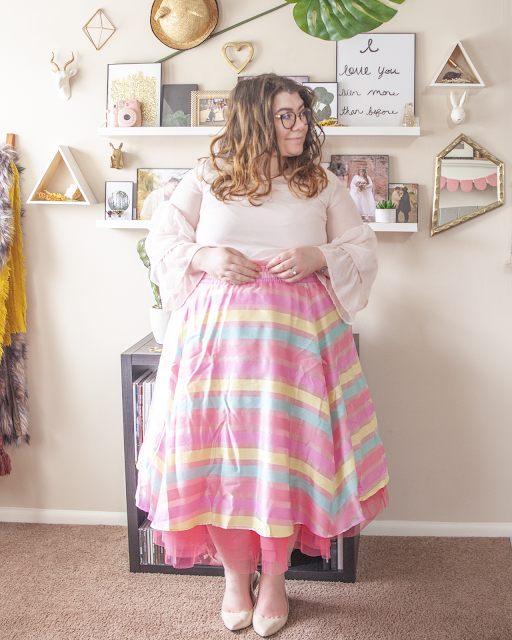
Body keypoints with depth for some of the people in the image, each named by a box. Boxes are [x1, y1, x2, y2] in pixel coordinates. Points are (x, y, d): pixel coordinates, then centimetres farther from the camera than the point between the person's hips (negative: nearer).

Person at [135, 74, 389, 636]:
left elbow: (363, 248, 11)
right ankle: (235, 574, 22)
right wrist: (205, 258, -9)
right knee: (219, 449, -1)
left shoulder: (322, 184, 11)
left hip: (297, 334, 1)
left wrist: (318, 257, -9)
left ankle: (274, 579, 21)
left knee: (287, 449, -1)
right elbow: (162, 239, 10)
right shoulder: (208, 178, 9)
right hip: (217, 331, 0)